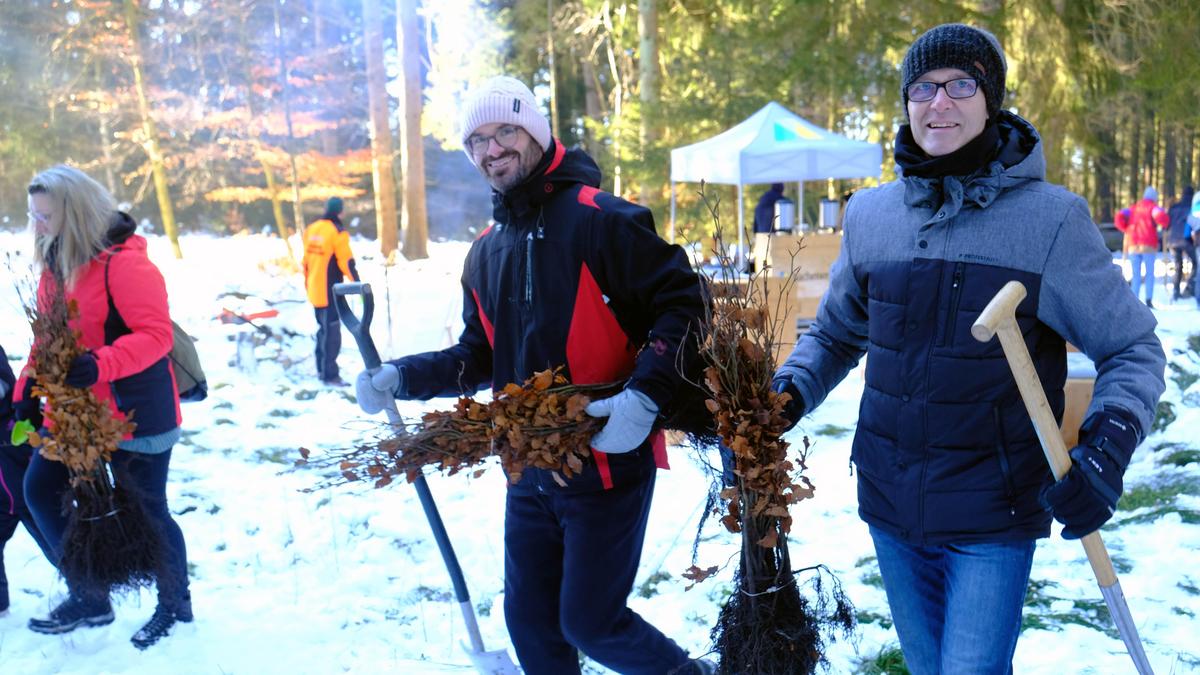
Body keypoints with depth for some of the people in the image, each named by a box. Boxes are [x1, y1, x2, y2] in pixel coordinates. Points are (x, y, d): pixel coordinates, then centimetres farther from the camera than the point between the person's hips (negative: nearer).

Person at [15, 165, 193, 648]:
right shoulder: (54, 264, 7)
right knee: (40, 489, 9)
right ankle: (88, 598, 24)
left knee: (145, 511, 3)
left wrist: (100, 365, -35)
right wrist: (26, 390, 7)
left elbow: (156, 334, -24)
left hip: (135, 411, -8)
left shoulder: (123, 263, -19)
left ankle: (175, 606, 27)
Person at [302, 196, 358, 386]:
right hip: (330, 292, -8)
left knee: (323, 329, 20)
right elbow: (346, 262, -17)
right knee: (332, 332, -3)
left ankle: (322, 369, 27)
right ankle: (330, 375, -3)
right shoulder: (338, 232, -14)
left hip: (315, 290, 8)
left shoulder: (311, 229, 7)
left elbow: (306, 259, 14)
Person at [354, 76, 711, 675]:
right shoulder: (486, 252, 9)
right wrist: (402, 378, 0)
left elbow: (681, 304, -17)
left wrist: (646, 395, -27)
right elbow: (480, 358, 14)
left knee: (589, 623, 2)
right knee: (530, 618, 16)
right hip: (530, 471, 7)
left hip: (608, 461, -7)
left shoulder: (599, 219, -14)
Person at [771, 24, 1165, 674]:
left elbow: (1133, 348, -4)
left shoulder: (1050, 218, -11)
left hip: (993, 519, -4)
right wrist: (790, 390, -4)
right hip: (889, 507, 4)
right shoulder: (870, 215, 0)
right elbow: (835, 333, 14)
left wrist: (1105, 450, -20)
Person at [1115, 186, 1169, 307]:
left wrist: (1128, 230, 16)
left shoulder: (1133, 208, 17)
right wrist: (1162, 225, 3)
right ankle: (1149, 300, -6)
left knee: (1136, 275, 6)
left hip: (1134, 246, 3)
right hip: (1149, 246, -3)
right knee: (1150, 274, 3)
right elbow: (1160, 216, -18)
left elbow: (1119, 218, 4)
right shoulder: (1153, 207, 3)